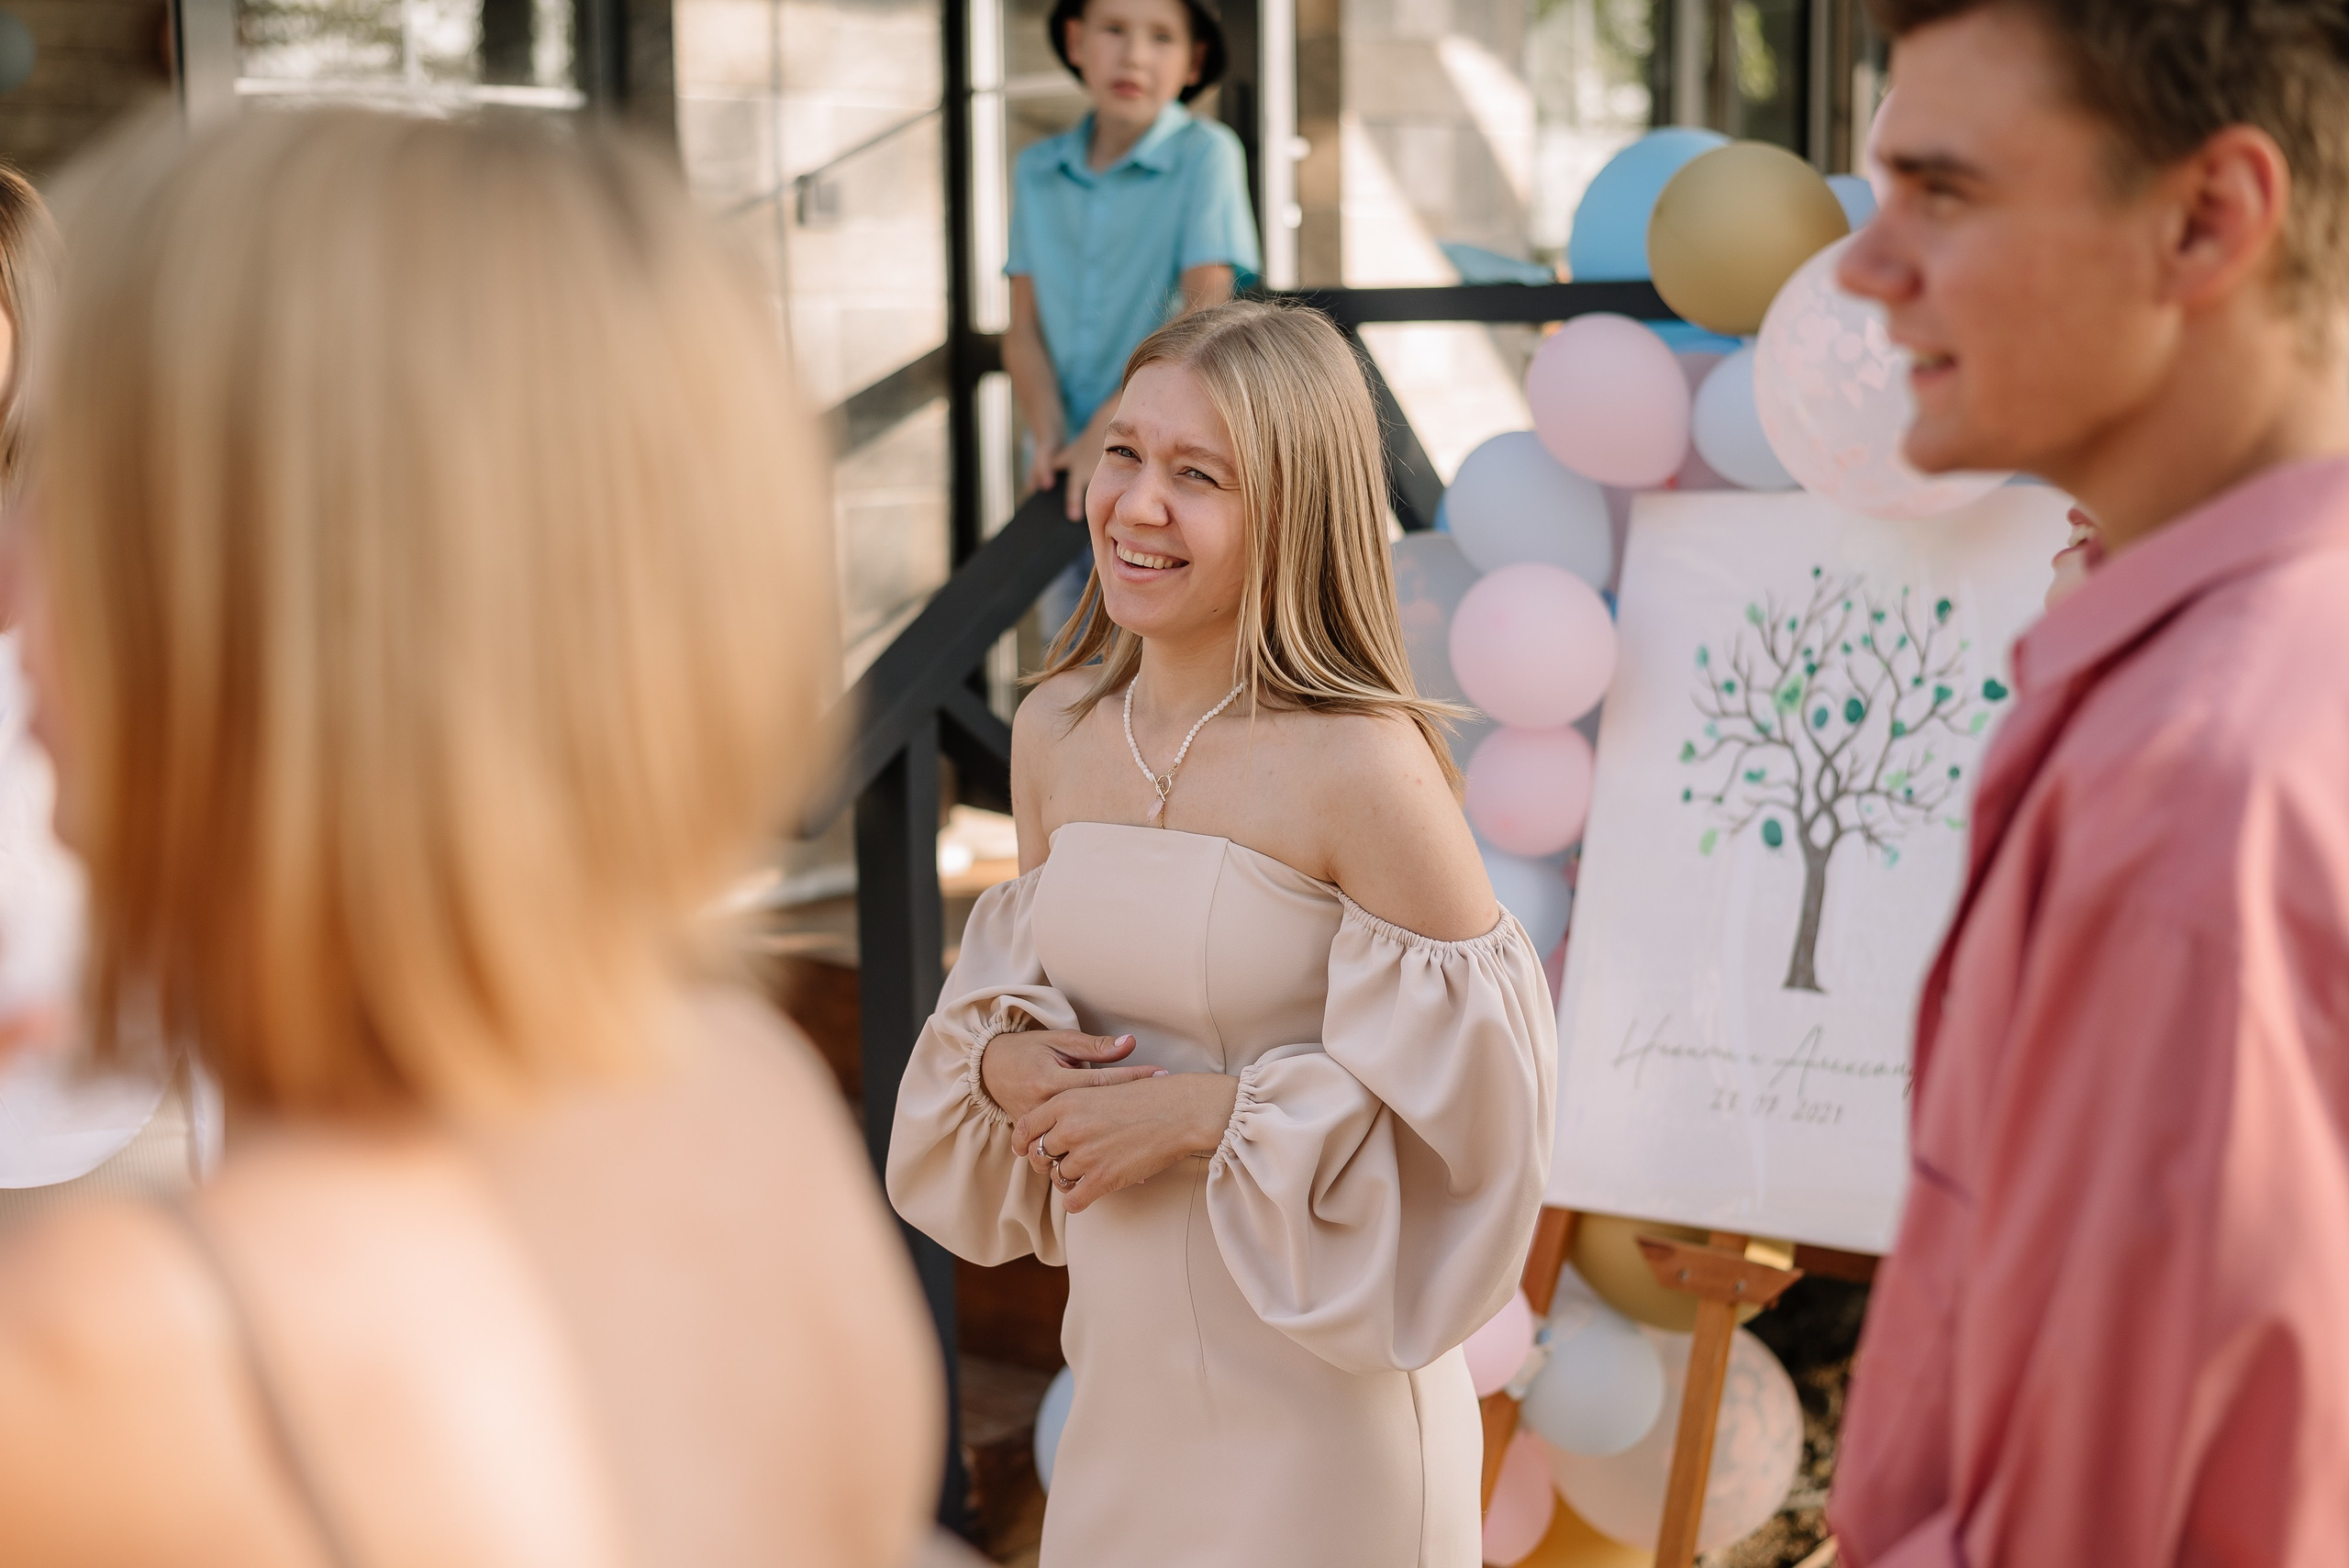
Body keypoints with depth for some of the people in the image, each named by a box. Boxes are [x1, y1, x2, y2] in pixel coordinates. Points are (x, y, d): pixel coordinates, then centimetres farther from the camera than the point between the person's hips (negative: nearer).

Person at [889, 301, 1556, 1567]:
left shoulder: (1363, 770, -19)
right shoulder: (1054, 733, 1)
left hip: (1316, 1401, -5)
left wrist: (1208, 1114, -18)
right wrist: (1000, 1056, -6)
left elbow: (1464, 1095, -16)